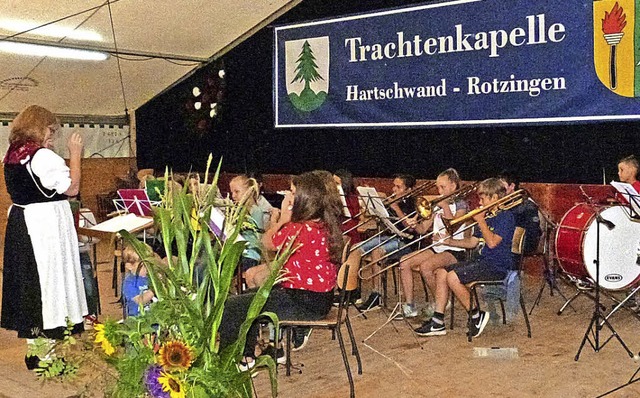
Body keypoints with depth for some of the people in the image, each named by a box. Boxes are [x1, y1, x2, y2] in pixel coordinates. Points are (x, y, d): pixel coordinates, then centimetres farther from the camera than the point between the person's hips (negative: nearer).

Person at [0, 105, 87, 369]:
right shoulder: (43, 156, -17)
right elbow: (72, 188, -15)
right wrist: (75, 154, -9)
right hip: (47, 225, -9)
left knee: (28, 281, 15)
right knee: (48, 280, -2)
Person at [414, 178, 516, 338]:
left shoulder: (506, 216, -11)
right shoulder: (488, 216, 19)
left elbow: (492, 242, -23)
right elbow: (472, 242, 20)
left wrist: (481, 221, -12)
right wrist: (448, 241, 9)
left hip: (497, 266, -10)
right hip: (483, 261, 10)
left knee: (453, 277, -25)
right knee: (441, 273, -1)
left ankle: (476, 316, -9)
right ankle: (438, 322, -4)